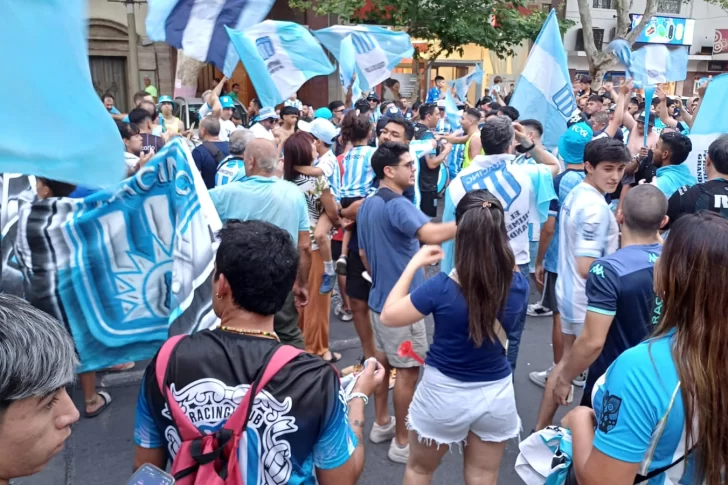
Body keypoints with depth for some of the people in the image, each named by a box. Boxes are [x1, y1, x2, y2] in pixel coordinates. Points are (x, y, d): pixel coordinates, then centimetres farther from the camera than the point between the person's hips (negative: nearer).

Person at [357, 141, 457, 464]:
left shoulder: (368, 205, 8)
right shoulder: (397, 205, -22)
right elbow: (431, 234, -40)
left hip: (380, 297, 9)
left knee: (383, 361, 19)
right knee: (408, 370, 2)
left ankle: (382, 424, 33)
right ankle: (402, 442, 14)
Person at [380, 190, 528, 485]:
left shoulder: (441, 288, -26)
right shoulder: (517, 285, -14)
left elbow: (388, 316, -13)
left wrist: (414, 264, -9)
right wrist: (493, 243, 2)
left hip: (444, 393, -3)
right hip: (497, 393, 3)